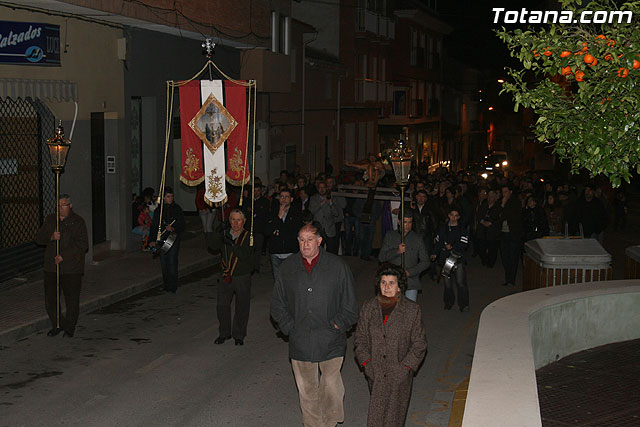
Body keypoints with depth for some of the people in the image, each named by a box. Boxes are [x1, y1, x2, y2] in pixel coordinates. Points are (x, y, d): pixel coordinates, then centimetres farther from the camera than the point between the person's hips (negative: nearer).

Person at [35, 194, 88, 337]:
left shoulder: (78, 222, -4)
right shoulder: (50, 220, 11)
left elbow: (83, 244, -12)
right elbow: (39, 238, 8)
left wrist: (64, 256, -19)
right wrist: (51, 237, -14)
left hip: (71, 268, -4)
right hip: (51, 266, 4)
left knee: (72, 299, 0)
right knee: (50, 298, 6)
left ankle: (70, 328, 14)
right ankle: (57, 325, 24)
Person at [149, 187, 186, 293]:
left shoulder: (177, 208, 3)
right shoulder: (159, 209, 9)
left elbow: (182, 225, 3)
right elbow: (154, 225, 10)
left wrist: (173, 229, -17)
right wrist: (153, 240, 2)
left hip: (174, 238, -3)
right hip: (161, 238, 3)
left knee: (172, 261, -10)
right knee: (163, 262, 5)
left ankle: (173, 286, -3)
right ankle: (166, 285, 16)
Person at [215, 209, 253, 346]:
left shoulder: (248, 236, -6)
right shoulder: (225, 235, 7)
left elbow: (245, 255, -18)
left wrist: (231, 244, -26)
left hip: (242, 277, -3)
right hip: (226, 276, 3)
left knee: (241, 307, 6)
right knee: (222, 305, 3)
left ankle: (239, 335, 21)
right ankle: (224, 333, 21)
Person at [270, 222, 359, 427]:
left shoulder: (337, 266, -1)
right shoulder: (288, 267, 5)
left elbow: (350, 305, 5)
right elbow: (277, 303, 13)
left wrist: (337, 325, -4)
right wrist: (289, 326, 3)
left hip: (330, 342, -2)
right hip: (300, 342, 2)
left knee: (331, 387, -4)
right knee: (306, 391, 10)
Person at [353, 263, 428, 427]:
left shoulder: (412, 310, -4)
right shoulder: (368, 307, 4)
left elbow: (419, 344, -1)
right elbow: (360, 339, 8)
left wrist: (405, 367, -9)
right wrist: (367, 364, -3)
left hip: (399, 376, -2)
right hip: (376, 375, 2)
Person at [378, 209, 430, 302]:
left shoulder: (417, 239, 4)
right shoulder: (390, 236, 7)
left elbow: (425, 262, 3)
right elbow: (381, 257, 1)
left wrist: (409, 272, -10)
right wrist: (397, 251, -15)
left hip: (411, 282, -1)